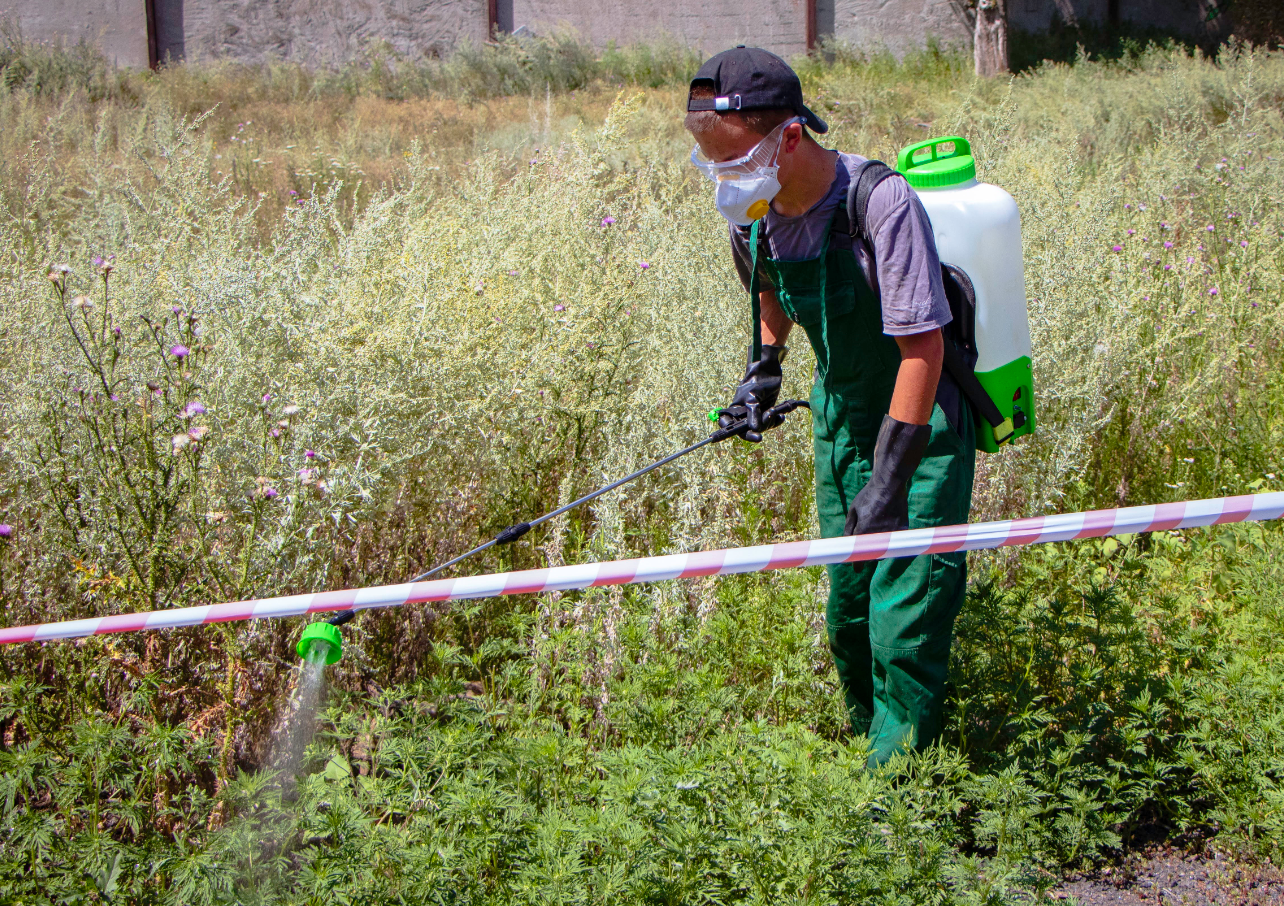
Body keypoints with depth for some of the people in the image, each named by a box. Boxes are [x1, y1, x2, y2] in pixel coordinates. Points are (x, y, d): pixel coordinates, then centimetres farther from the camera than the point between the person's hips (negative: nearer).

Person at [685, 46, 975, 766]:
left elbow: (922, 348, -29)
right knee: (847, 612, 17)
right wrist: (763, 368, 8)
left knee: (903, 625, -12)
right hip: (842, 422, 7)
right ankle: (865, 745, 36)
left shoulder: (882, 202, -28)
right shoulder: (757, 214, -6)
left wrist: (888, 483, -30)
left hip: (921, 433, -7)